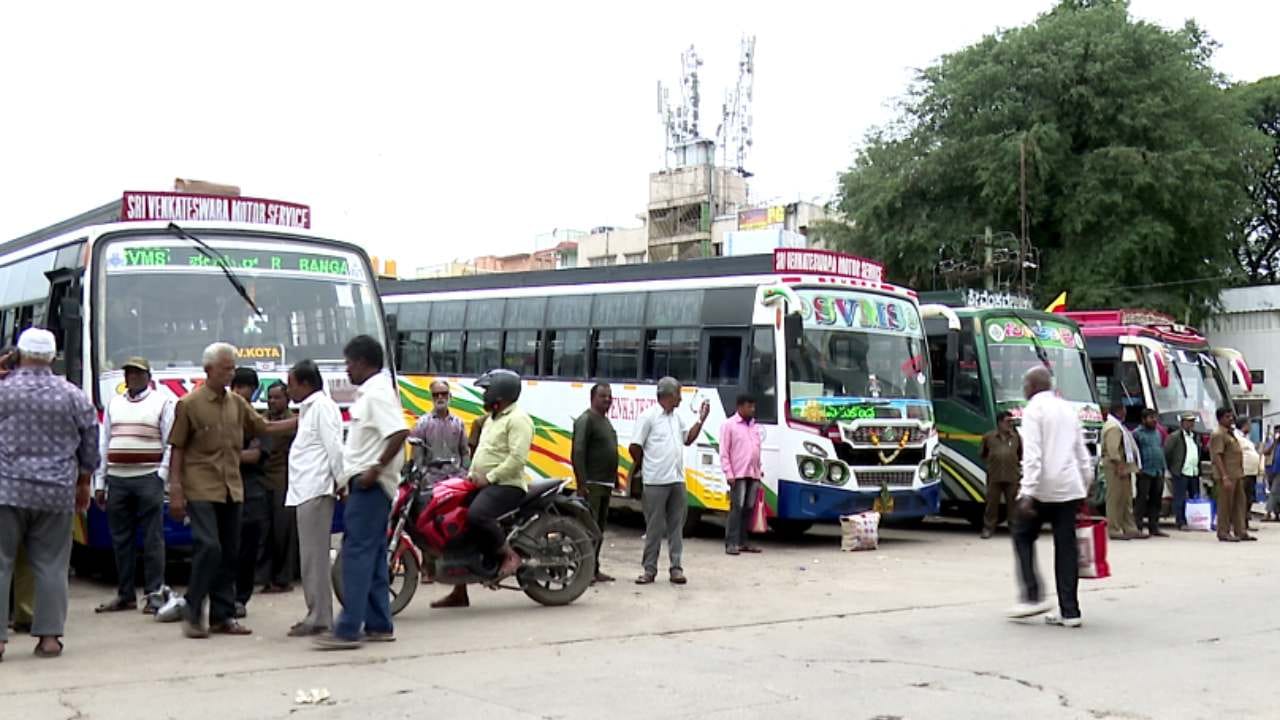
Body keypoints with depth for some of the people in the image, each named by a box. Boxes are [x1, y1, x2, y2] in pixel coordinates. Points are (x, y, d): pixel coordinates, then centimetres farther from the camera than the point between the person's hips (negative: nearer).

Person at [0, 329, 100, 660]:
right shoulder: (73, 396, 3)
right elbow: (90, 448, 10)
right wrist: (83, 485, 22)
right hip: (57, 494, 2)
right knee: (51, 566, 7)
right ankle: (49, 636, 7)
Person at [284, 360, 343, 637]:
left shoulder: (322, 406, -8)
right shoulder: (309, 409, 23)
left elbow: (334, 447, -14)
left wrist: (341, 482, -17)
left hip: (316, 491, -10)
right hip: (306, 491, 10)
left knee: (314, 555, -9)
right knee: (310, 555, 11)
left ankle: (320, 618, -8)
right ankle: (316, 615, 15)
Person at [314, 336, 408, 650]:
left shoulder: (376, 393, -15)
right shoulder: (371, 392, 16)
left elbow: (399, 433, -27)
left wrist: (375, 470, -23)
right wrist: (353, 476, 18)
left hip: (369, 486, -10)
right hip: (369, 485, 10)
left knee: (357, 554, -10)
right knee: (373, 555, 12)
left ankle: (348, 630, -10)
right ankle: (379, 626, 17)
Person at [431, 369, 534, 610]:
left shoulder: (517, 419, -10)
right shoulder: (492, 418, 22)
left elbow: (518, 458, -21)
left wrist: (489, 477, -20)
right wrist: (472, 475, 12)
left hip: (507, 485, -10)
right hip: (485, 484, 10)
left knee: (476, 515, -36)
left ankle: (509, 554, -14)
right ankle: (459, 593, 12)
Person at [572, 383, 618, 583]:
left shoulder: (605, 421, 19)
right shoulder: (586, 420, -10)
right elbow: (578, 452, -18)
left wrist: (615, 479, 19)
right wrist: (582, 482, -24)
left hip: (606, 484, 10)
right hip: (592, 484, -10)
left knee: (600, 528, 12)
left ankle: (594, 569, 18)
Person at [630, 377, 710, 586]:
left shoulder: (678, 417, 13)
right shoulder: (648, 416, -10)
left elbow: (688, 439, 22)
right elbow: (635, 447, -9)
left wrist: (701, 420, 13)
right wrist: (645, 464, 5)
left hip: (677, 481, 7)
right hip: (656, 482, -6)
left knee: (676, 526, 8)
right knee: (654, 527, 0)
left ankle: (676, 567, 12)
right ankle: (650, 569, 7)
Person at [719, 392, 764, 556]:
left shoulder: (754, 426, 17)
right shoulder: (729, 425, -1)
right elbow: (724, 452, -5)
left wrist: (759, 470, 15)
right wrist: (728, 473, -11)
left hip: (753, 475, 6)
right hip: (738, 475, -6)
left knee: (749, 508, 6)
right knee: (736, 508, -10)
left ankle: (743, 541, 12)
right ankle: (731, 543, -9)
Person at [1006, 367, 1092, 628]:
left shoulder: (1033, 409, -6)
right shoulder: (1068, 409, 17)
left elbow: (1032, 455, -16)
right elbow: (1083, 455, 18)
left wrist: (1027, 493, -20)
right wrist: (1085, 486, 23)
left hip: (1042, 488, -6)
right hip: (1070, 488, 6)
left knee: (1023, 537, 10)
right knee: (1066, 545, 5)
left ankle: (1033, 597, 0)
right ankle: (1069, 612, 4)